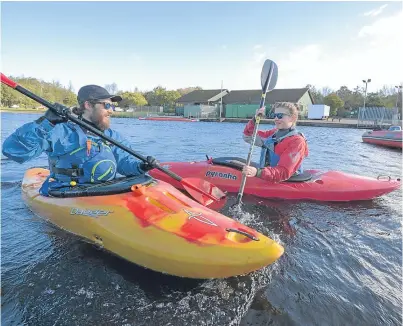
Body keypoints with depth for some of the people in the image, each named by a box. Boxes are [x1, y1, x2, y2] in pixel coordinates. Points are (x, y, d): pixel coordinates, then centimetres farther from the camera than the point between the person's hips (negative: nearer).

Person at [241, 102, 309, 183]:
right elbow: (248, 136, 18)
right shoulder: (273, 133, 10)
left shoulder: (297, 141, -12)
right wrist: (255, 119, 0)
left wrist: (258, 172, -38)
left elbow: (284, 173, -22)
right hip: (265, 180, 6)